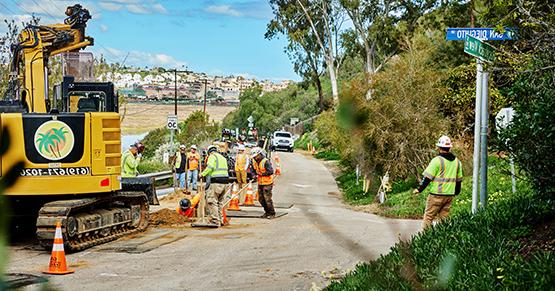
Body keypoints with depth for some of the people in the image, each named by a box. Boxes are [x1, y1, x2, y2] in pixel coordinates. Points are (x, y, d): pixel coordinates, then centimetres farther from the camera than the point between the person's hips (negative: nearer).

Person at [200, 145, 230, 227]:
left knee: (212, 202, -6)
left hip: (215, 183, -8)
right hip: (224, 182, 8)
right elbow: (225, 170, 18)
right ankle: (220, 220, 20)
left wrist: (203, 174, -9)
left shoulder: (212, 156, -1)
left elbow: (210, 167, -17)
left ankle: (215, 221, -10)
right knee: (220, 202, 17)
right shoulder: (223, 158, 23)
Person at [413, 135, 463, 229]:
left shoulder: (437, 160, -12)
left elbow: (428, 177, -12)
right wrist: (456, 192, 30)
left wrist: (419, 189, -3)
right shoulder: (457, 161, 9)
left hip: (437, 194, -6)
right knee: (444, 217, 10)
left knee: (428, 216, 1)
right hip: (450, 194, 6)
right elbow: (459, 179, 18)